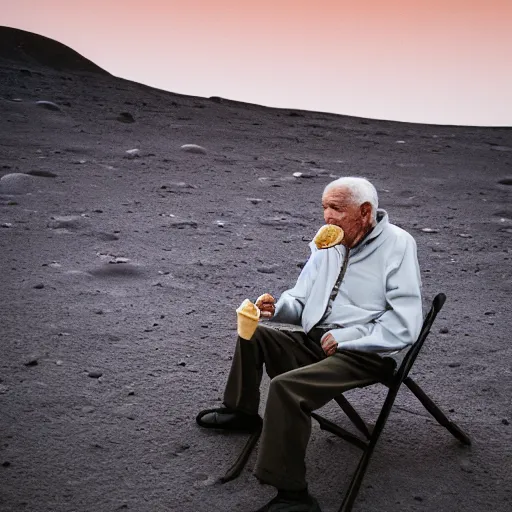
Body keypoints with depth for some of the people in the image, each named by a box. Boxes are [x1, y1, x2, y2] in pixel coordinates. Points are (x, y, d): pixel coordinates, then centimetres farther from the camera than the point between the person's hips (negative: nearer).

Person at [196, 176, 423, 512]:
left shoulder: (398, 245, -14)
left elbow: (405, 327, -20)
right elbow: (301, 300, 17)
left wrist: (343, 338, -17)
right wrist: (278, 307, -6)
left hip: (364, 355, -8)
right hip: (315, 340, 8)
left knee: (286, 386, -28)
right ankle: (242, 412, 30)